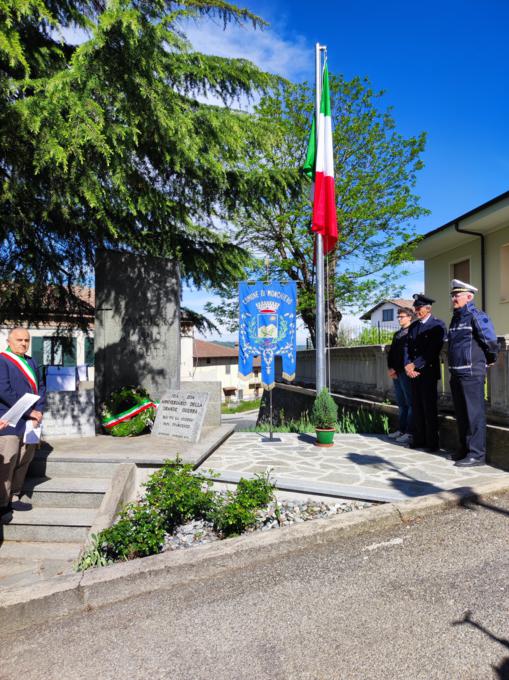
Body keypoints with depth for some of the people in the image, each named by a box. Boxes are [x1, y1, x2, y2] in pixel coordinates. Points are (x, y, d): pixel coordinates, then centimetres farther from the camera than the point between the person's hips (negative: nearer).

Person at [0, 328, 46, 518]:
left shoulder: (31, 362, 14)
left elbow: (40, 387, 13)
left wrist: (38, 411, -3)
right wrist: (29, 412, -16)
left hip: (30, 421, 7)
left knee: (25, 461, 13)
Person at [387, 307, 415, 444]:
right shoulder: (397, 334, 19)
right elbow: (391, 353, 18)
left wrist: (396, 369, -12)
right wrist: (390, 369, 3)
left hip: (405, 372, -8)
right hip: (395, 374, 8)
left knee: (410, 403, -4)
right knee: (401, 403, 12)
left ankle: (409, 432, -2)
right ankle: (401, 429, 18)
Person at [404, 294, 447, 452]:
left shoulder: (438, 325, -5)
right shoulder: (413, 326, 16)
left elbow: (434, 350, -13)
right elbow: (407, 347, 12)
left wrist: (415, 365, -14)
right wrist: (408, 365, -5)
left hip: (428, 371, -6)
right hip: (414, 372, 6)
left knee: (429, 407, -1)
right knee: (416, 406, 9)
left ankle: (432, 442, 8)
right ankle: (419, 439, 18)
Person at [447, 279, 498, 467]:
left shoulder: (477, 316, -11)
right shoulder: (455, 318, 16)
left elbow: (490, 342, -12)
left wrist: (490, 360, 4)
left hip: (472, 373, -9)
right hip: (456, 373, 9)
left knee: (474, 413, -3)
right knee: (461, 414, 15)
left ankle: (477, 454, 4)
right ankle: (464, 449, 27)